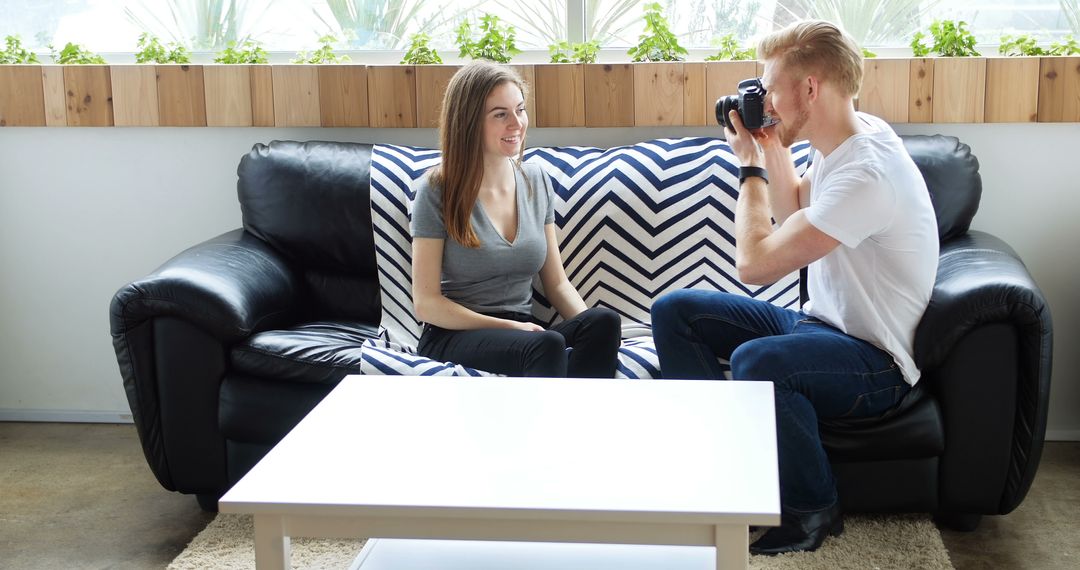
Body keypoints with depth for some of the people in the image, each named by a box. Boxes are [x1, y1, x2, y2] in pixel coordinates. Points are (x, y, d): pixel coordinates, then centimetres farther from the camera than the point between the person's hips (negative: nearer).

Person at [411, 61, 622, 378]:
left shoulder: (537, 182, 11)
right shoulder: (437, 192, -4)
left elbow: (556, 283, 13)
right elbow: (425, 303, -6)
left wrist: (588, 326, -8)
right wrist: (509, 326, -16)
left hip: (523, 332, 5)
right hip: (453, 336, -5)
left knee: (605, 321, -28)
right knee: (548, 346, -37)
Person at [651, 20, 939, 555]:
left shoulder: (867, 171, -28)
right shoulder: (842, 141, 2)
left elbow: (755, 262, -26)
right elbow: (793, 216, 21)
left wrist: (751, 165, -13)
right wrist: (773, 148, 6)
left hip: (875, 364, -9)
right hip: (820, 322, 10)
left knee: (756, 361, -39)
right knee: (673, 310, 0)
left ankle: (814, 511, -14)